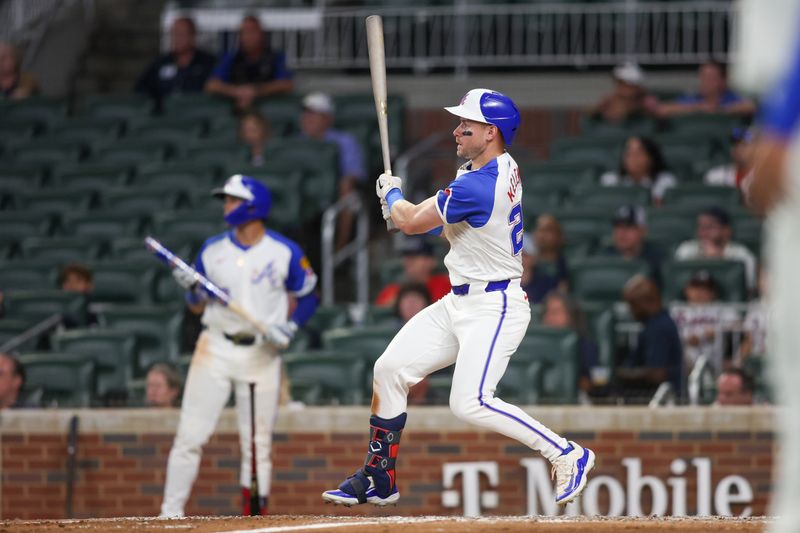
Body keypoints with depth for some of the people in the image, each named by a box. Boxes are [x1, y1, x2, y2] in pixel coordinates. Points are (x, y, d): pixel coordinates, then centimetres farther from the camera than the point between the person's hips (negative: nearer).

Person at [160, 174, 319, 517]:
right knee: (190, 435, -6)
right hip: (216, 349, 1)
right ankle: (171, 512, -2)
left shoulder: (284, 252, -2)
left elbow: (308, 298, 6)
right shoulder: (212, 250, 4)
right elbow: (199, 306, 11)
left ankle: (256, 515, 12)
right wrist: (190, 287, -11)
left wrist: (289, 327, -11)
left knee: (258, 443, 3)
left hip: (262, 355, -1)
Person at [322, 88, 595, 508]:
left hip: (493, 308, -10)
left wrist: (392, 194, 7)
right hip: (459, 302, 10)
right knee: (390, 368, 6)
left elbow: (411, 222, -13)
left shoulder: (477, 186, -24)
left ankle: (567, 455, -9)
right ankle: (379, 479, 14)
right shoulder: (503, 169, 7)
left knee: (470, 403, -20)